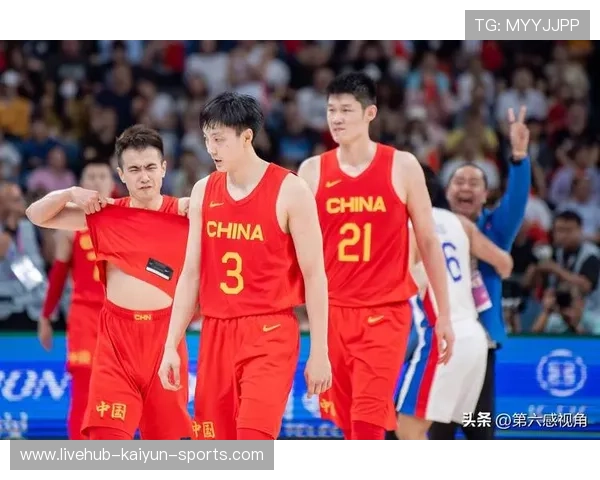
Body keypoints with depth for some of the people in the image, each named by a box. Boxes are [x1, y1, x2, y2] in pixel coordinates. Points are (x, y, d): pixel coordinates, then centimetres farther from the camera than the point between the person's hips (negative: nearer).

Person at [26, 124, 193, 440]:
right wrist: (71, 194, -8)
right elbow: (36, 215, 8)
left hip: (165, 334, 0)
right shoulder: (104, 215, 4)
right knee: (106, 437, -9)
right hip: (116, 335, 0)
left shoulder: (184, 212, 1)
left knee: (170, 435, 6)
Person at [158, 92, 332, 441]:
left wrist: (319, 351, -7)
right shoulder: (204, 192, 9)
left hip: (269, 334, -5)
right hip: (217, 334, 5)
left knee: (254, 440, -19)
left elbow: (314, 275, -5)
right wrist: (171, 345, 8)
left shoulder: (289, 191, -7)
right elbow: (191, 273, 13)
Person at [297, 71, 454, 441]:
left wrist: (444, 314, 3)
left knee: (367, 422, -15)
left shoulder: (402, 167, -2)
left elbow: (428, 241, 4)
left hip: (386, 312, -3)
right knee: (349, 424, 8)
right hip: (333, 312, 3)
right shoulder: (312, 171, 5)